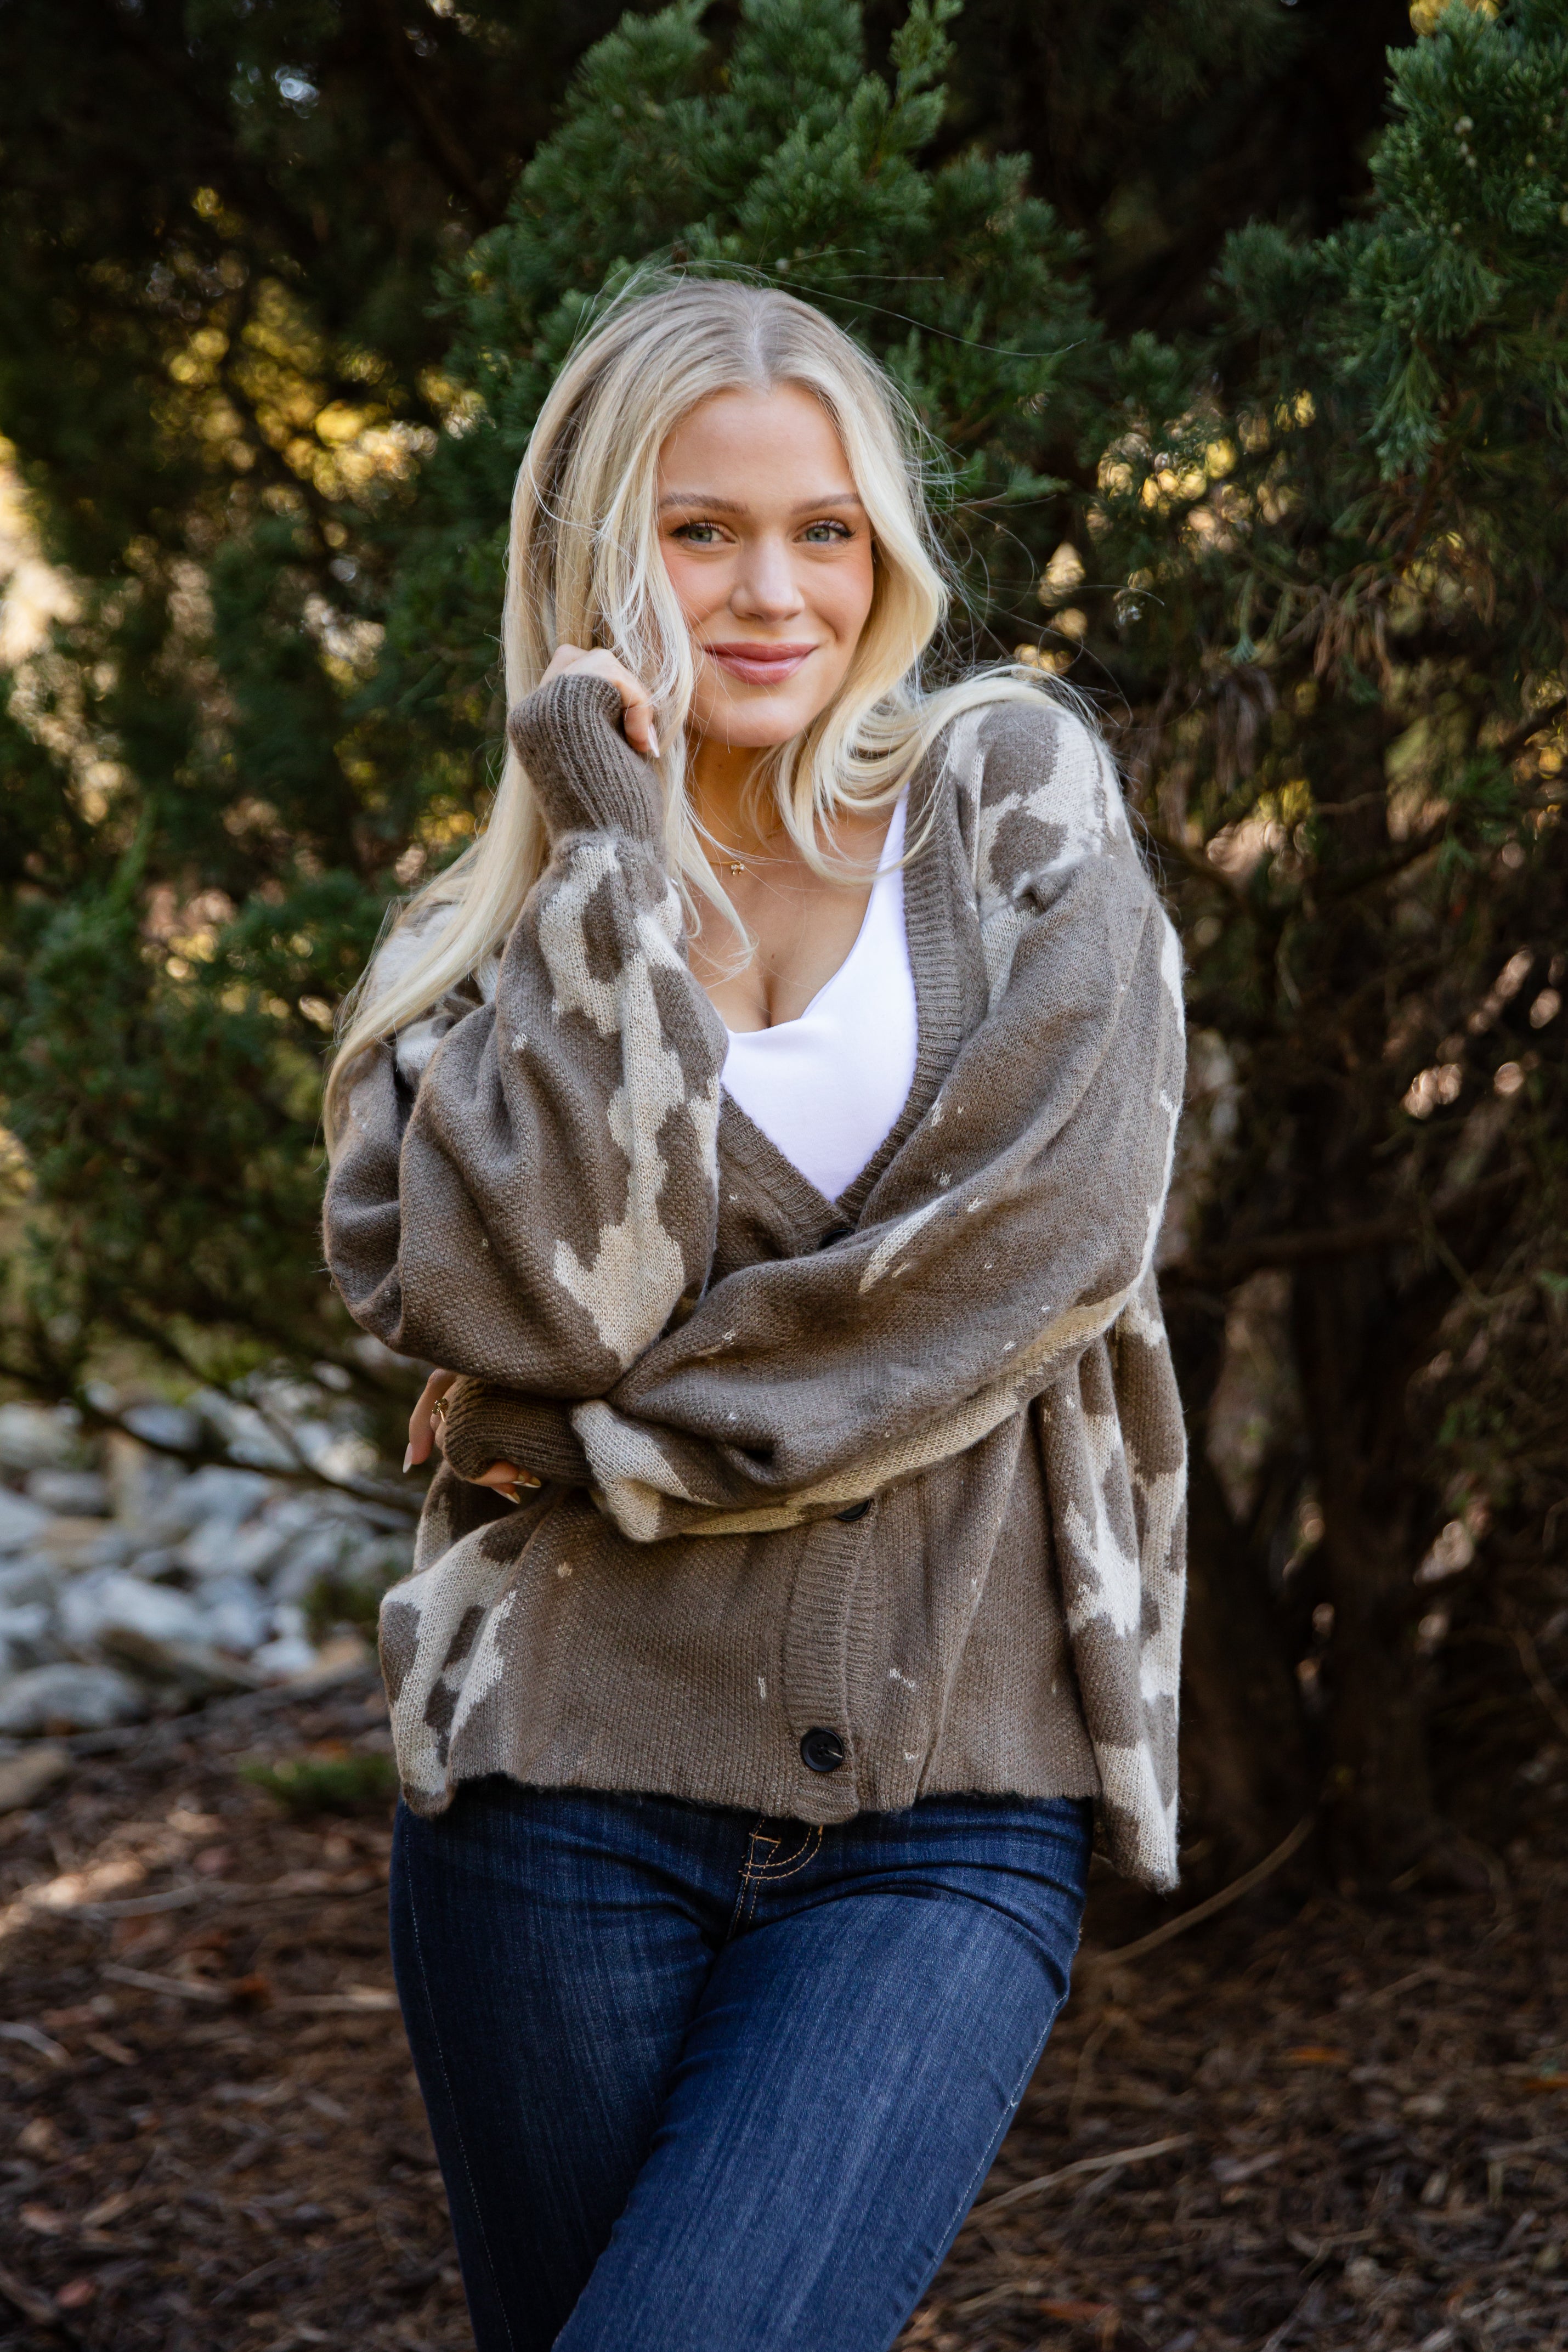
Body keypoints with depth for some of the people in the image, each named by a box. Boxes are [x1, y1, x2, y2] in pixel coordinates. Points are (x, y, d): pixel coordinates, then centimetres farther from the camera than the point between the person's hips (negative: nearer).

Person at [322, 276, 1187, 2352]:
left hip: (952, 1804, -2)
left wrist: (610, 1435, -6)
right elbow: (533, 1293, -11)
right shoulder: (490, 934, 9)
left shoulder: (1017, 801, 6)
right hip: (573, 1783, 2)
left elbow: (1049, 1228, -9)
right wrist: (614, 845, -8)